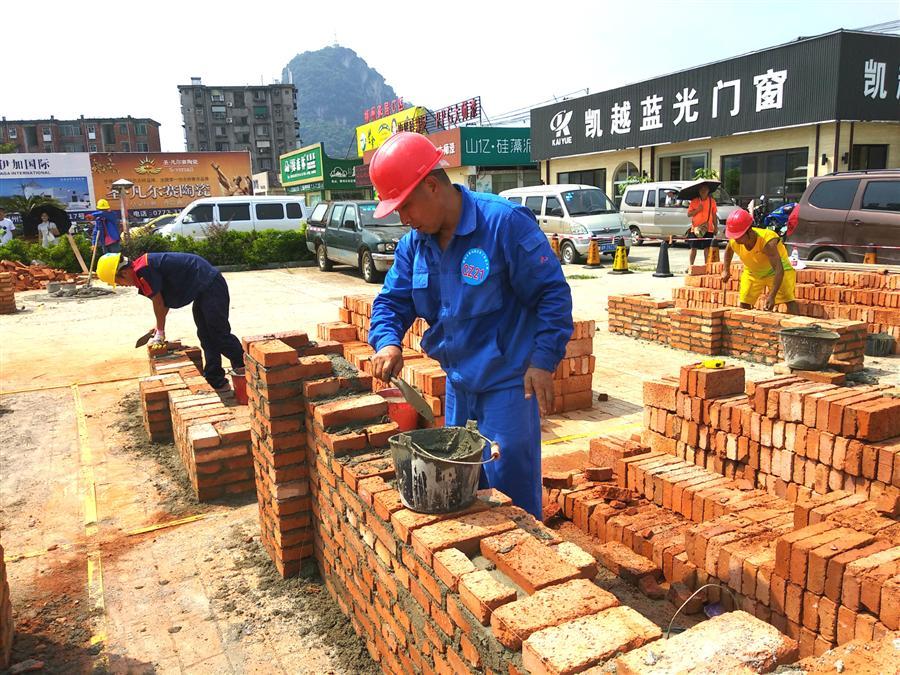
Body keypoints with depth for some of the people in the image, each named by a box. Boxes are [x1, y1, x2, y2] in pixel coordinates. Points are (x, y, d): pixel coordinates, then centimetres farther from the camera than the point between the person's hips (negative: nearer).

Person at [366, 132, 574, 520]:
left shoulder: (504, 223, -18)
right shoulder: (414, 243, 2)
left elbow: (552, 292, -15)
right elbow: (393, 299, 8)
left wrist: (543, 360, -19)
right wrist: (387, 342, -12)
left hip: (508, 384, -7)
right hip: (458, 383, 7)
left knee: (510, 485, 1)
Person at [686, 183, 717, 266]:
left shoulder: (712, 201, 6)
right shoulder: (694, 201, 3)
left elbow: (714, 215, 8)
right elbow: (689, 213, 2)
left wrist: (715, 227, 4)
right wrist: (697, 210, -14)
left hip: (708, 229, 0)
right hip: (695, 228, 0)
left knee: (707, 248, 1)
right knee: (693, 248, 3)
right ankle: (690, 266, 10)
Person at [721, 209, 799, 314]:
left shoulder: (767, 242, -40)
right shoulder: (734, 241, -25)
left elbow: (779, 270, -43)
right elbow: (728, 250, 5)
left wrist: (772, 295, -48)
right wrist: (726, 270, 1)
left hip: (774, 269, -4)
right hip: (752, 271, 5)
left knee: (790, 301, -18)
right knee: (744, 303, 2)